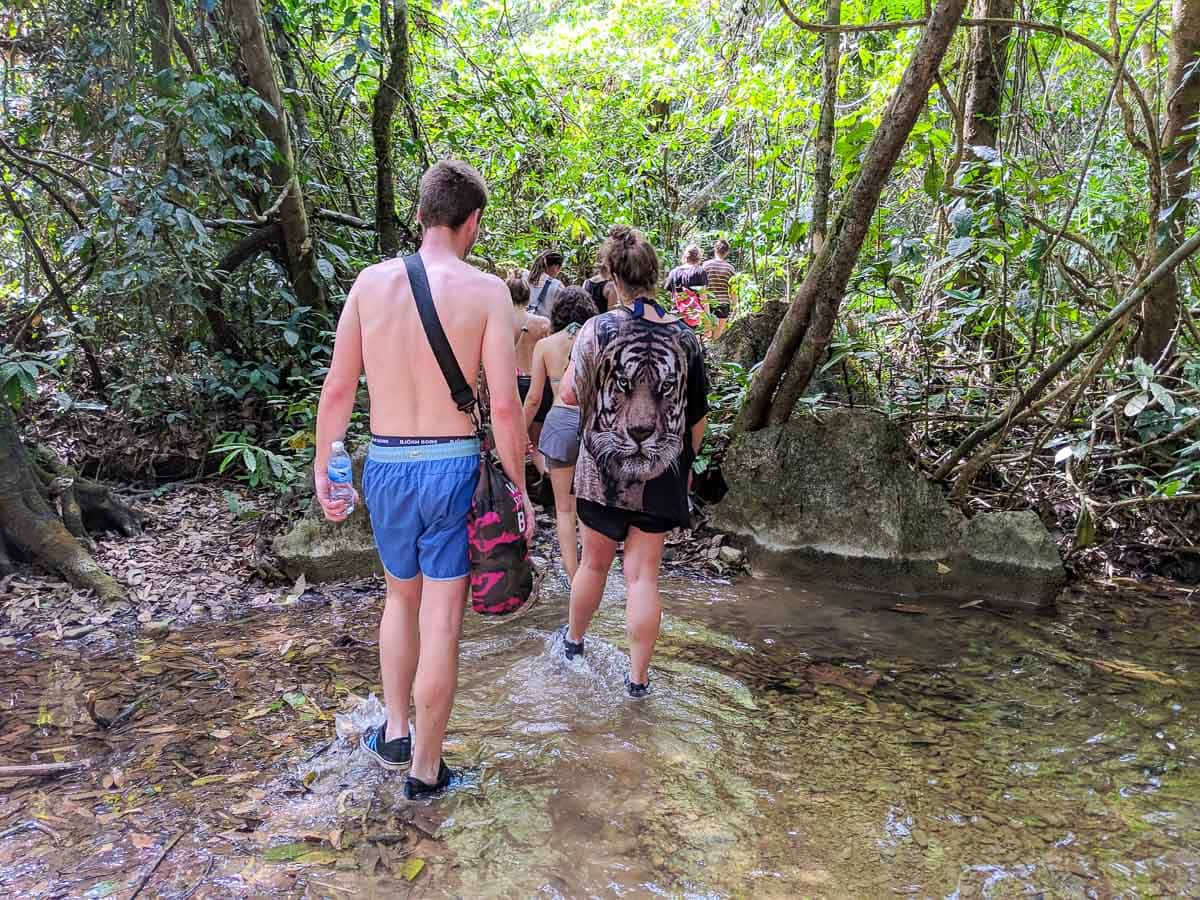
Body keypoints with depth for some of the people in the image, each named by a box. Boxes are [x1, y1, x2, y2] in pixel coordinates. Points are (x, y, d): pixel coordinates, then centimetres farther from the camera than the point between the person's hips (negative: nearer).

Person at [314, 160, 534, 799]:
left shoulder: (371, 280, 1)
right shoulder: (485, 291, -8)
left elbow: (338, 389, 2)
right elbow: (504, 405, -12)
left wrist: (324, 469, 12)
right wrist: (518, 487, -2)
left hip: (385, 465, 4)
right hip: (454, 466, -3)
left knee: (401, 595, 26)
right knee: (441, 619, 7)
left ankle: (395, 734, 33)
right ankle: (425, 769, 21)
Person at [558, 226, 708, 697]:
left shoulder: (598, 329, -11)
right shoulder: (684, 336, -2)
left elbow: (569, 394, -7)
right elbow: (698, 416, 4)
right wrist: (684, 462, 18)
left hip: (604, 471, -1)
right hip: (661, 476, 2)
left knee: (594, 563, 18)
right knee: (643, 574, 8)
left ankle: (574, 639, 41)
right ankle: (638, 677, 14)